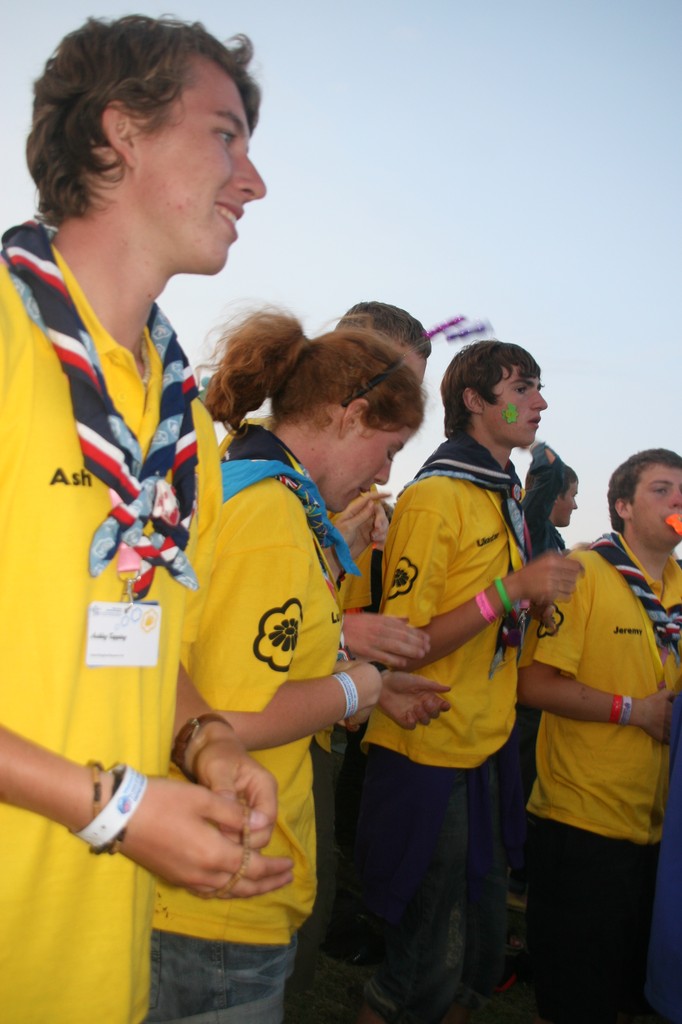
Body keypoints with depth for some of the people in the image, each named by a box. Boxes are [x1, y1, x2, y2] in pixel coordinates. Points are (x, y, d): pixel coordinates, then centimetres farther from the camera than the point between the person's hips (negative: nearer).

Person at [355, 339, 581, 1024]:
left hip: (489, 753, 8)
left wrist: (539, 599, 2)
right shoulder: (433, 497, -14)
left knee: (483, 956, 18)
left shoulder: (506, 500, 13)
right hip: (428, 761, -8)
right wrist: (511, 588, -24)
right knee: (430, 969, 4)